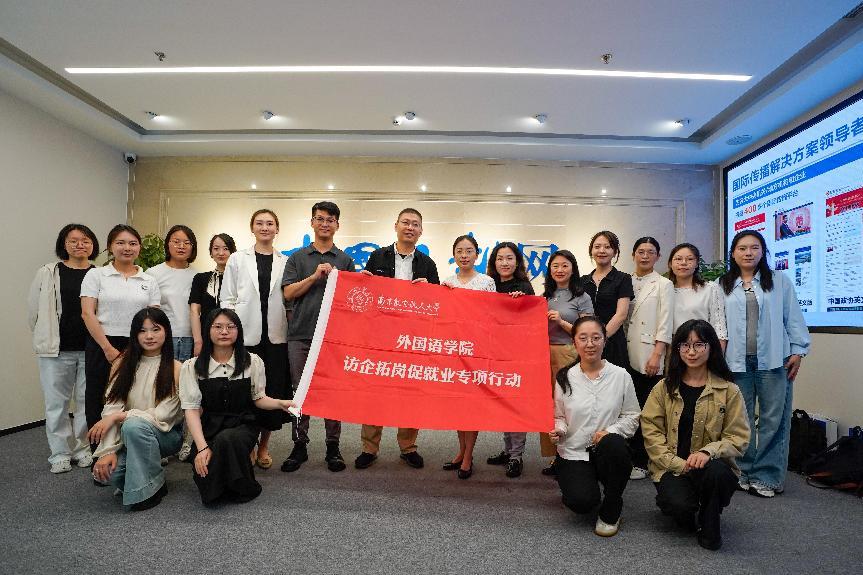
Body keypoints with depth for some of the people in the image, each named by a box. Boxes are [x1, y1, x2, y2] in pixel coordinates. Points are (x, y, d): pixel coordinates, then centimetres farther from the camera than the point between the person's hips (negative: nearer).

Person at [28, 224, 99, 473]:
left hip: (91, 348, 1)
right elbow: (34, 308, 6)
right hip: (57, 350, 0)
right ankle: (61, 453, 22)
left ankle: (83, 449, 25)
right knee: (56, 403, 8)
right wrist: (46, 337, 9)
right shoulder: (48, 273, 0)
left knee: (87, 401, 9)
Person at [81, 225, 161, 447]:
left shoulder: (149, 281, 9)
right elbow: (87, 314, -5)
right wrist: (109, 349, -12)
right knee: (99, 406, 6)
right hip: (102, 346, -1)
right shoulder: (95, 275, 2)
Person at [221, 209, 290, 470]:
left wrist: (291, 328, 3)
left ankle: (264, 445, 19)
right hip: (246, 335, -1)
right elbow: (227, 299, 6)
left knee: (274, 390, 4)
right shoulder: (237, 259, 7)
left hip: (276, 336, 1)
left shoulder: (286, 262, 9)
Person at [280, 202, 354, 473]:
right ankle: (300, 445, 17)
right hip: (301, 334, 0)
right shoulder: (298, 257, 11)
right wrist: (314, 276, -10)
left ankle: (333, 446, 15)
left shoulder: (345, 260, 11)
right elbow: (288, 292, 1)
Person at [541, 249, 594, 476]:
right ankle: (555, 456, 14)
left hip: (569, 355, -4)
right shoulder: (545, 296, 15)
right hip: (544, 354, 5)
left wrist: (562, 322, -13)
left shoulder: (581, 298, 2)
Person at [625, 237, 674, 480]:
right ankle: (632, 458, 16)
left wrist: (657, 354, -13)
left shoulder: (663, 284, 3)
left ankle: (642, 462, 10)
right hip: (627, 354, 3)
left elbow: (665, 323, -4)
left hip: (649, 356, -3)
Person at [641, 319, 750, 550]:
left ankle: (709, 525, -3)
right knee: (678, 504, -29)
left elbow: (738, 438, -3)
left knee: (717, 472, -35)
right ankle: (688, 515, 13)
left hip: (711, 465, 0)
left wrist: (708, 451, -22)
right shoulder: (664, 388, 3)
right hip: (671, 467, 0)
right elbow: (651, 431, -3)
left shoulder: (728, 391, 1)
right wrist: (678, 464, -14)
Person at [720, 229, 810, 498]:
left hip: (772, 361, -1)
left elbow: (793, 318, 5)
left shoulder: (780, 281, 6)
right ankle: (743, 472, 19)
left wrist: (798, 351, 0)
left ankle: (766, 476, 11)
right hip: (737, 362, 1)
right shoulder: (723, 285, 8)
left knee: (773, 419, 2)